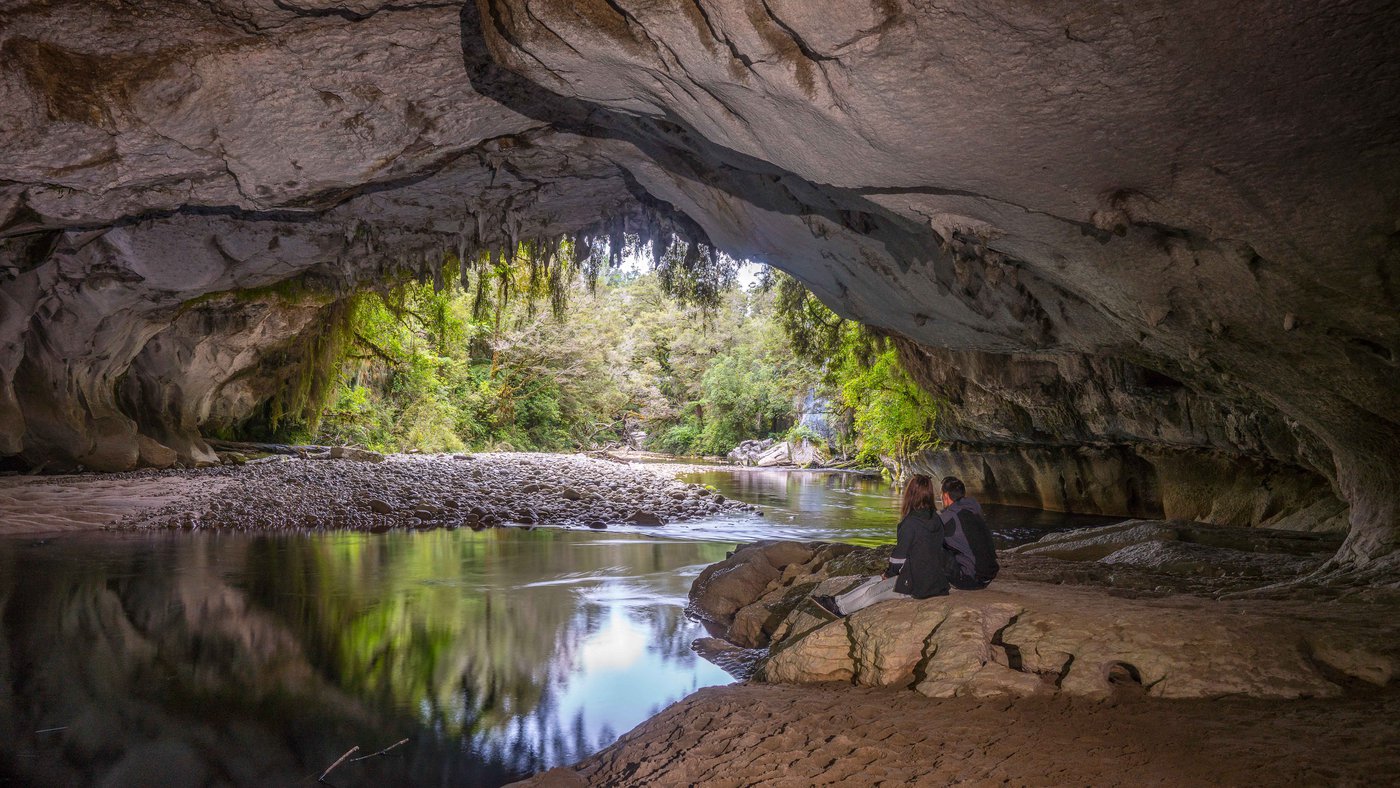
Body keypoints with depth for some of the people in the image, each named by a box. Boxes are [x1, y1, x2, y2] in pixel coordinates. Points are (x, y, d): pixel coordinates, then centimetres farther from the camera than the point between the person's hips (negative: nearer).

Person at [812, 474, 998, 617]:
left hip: (917, 585, -7)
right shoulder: (936, 518, 3)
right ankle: (838, 601, 18)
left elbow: (899, 556, -14)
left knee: (872, 592, 8)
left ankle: (840, 608, 19)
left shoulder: (911, 522, -20)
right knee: (875, 581, 14)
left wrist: (888, 573, 7)